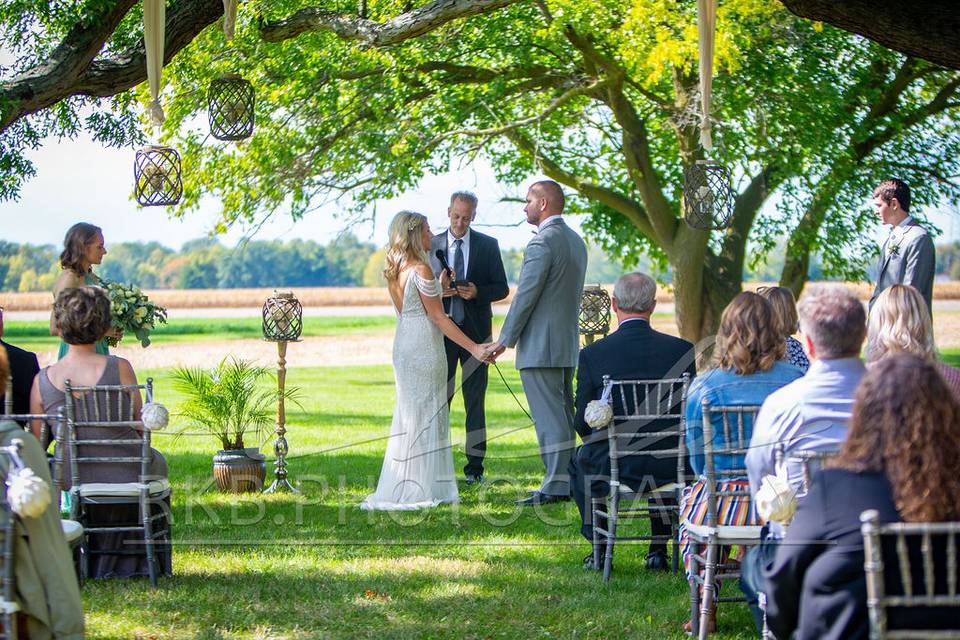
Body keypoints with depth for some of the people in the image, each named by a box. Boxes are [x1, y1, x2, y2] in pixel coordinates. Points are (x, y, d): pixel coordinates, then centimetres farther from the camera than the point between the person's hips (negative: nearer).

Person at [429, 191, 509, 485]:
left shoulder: (488, 245, 4)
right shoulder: (431, 246, 6)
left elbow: (502, 288, 4)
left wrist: (477, 292, -15)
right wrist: (438, 289, -14)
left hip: (475, 330, -1)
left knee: (475, 399, 1)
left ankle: (474, 467, 6)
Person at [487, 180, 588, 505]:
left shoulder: (542, 243, -15)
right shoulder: (576, 241, 15)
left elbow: (526, 295, -16)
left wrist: (505, 339, -9)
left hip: (540, 345, -9)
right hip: (568, 343, 9)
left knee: (549, 417, -8)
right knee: (564, 415, 12)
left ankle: (556, 486, -8)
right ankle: (569, 481, 16)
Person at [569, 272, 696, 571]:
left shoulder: (592, 354, -9)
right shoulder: (683, 350, -5)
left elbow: (582, 425, -1)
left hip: (612, 466, -1)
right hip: (669, 467, 1)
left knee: (579, 459, 32)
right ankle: (659, 550, 31)